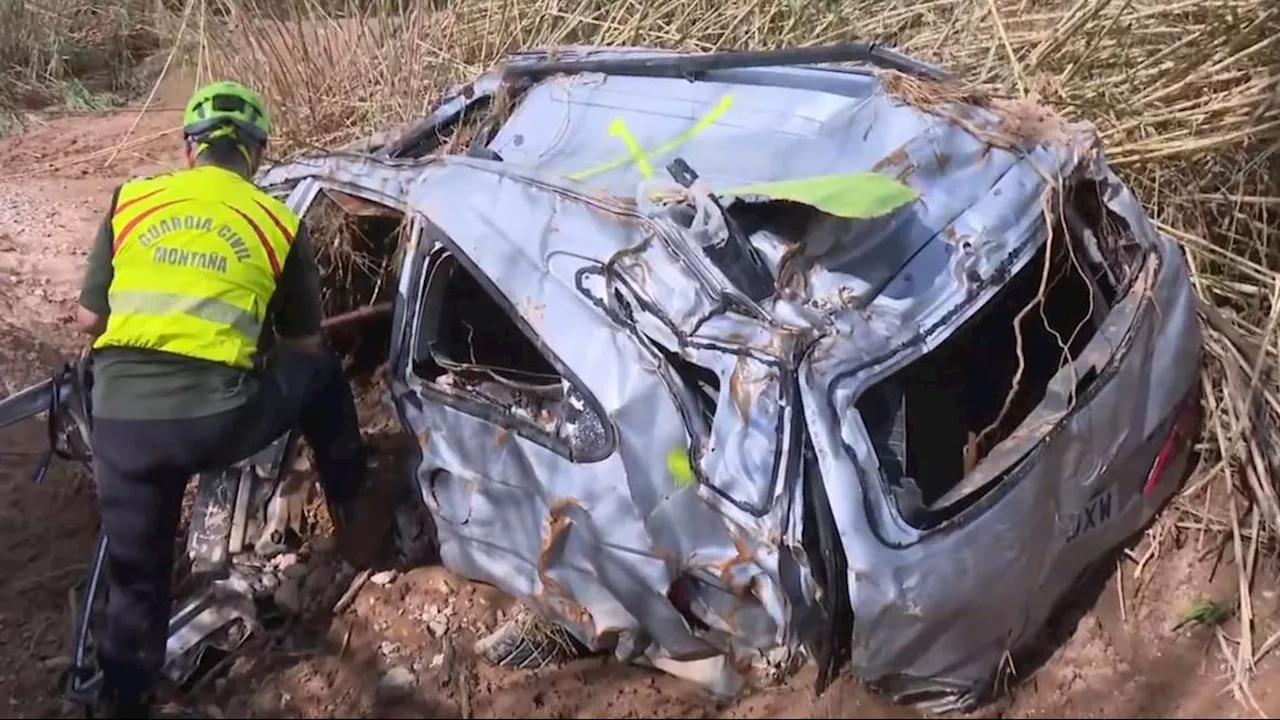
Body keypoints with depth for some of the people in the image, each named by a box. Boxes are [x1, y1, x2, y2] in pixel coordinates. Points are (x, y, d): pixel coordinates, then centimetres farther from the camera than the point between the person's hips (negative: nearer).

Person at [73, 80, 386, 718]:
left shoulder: (130, 201, 12)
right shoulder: (278, 223, 9)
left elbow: (88, 318, 15)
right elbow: (304, 344, 17)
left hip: (120, 417, 2)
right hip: (218, 419, -2)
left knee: (135, 578, 19)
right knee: (321, 373, 27)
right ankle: (353, 523, 38)